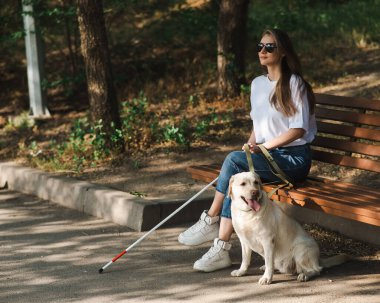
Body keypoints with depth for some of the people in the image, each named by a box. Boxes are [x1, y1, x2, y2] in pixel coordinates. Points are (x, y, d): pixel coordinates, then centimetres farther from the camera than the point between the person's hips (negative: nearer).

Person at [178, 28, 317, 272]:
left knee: (233, 160, -27)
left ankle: (210, 220, -16)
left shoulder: (294, 83, -8)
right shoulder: (257, 84, 14)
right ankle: (221, 250, -26)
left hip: (294, 158, -6)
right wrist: (250, 147, 1)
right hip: (268, 158, 6)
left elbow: (299, 129, -13)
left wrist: (264, 146, -16)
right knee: (236, 179, -26)